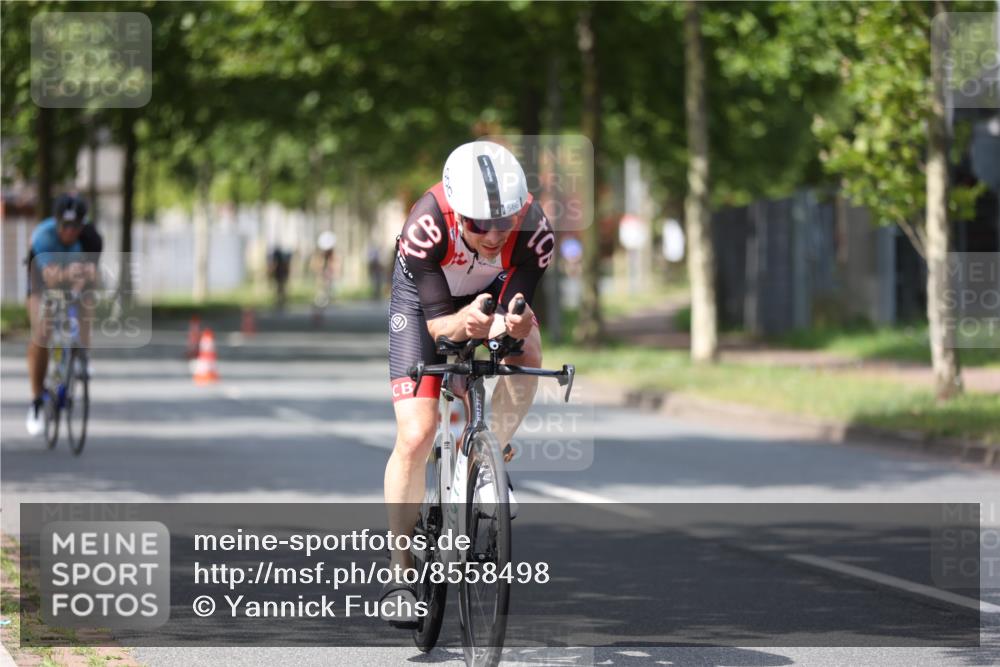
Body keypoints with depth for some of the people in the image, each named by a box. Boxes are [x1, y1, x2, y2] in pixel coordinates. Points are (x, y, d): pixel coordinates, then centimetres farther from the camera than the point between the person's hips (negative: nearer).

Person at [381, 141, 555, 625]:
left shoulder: (534, 230, -34)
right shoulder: (427, 225, -39)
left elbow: (516, 307, -34)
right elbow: (436, 320, -38)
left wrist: (513, 323, -57)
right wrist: (461, 323, -60)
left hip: (493, 292, 2)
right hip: (423, 299, -2)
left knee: (526, 356, -33)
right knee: (415, 436, -14)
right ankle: (399, 572, -1)